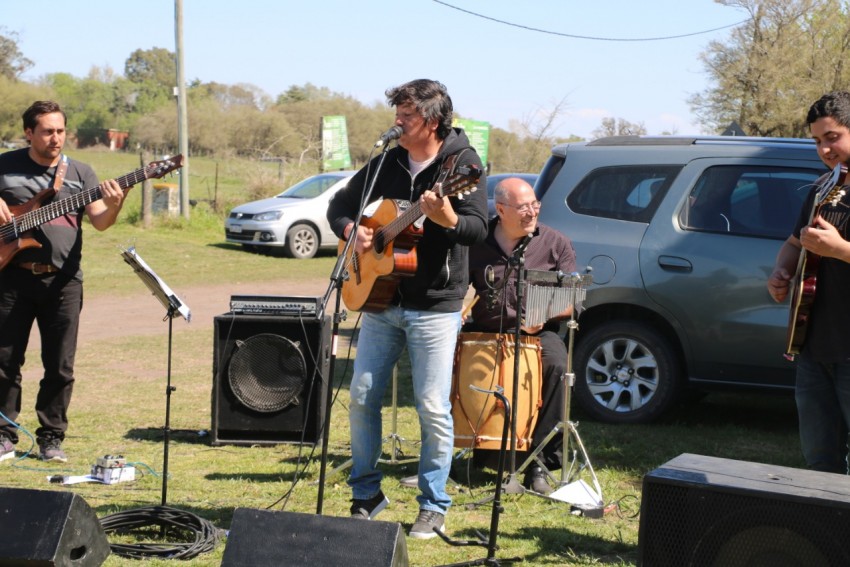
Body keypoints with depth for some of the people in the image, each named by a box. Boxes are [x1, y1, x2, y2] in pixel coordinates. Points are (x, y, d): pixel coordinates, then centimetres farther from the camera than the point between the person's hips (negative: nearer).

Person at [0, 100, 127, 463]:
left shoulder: (79, 172, 8)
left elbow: (98, 221, -1)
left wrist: (112, 207, -22)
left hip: (62, 280, 1)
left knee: (60, 366, 3)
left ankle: (51, 439, 13)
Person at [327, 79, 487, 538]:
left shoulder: (462, 163, -7)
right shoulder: (386, 164, 8)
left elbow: (478, 229, -19)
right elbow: (339, 205, 18)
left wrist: (448, 220, -40)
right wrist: (350, 229, -4)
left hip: (435, 307, -5)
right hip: (381, 299, 5)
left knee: (433, 409, -3)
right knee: (362, 396, 7)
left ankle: (434, 506, 12)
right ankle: (366, 494, 23)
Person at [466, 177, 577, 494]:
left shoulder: (555, 244, 2)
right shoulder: (476, 242, 6)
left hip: (537, 332, -1)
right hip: (484, 330, 1)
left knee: (557, 365, -32)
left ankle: (540, 462, -22)